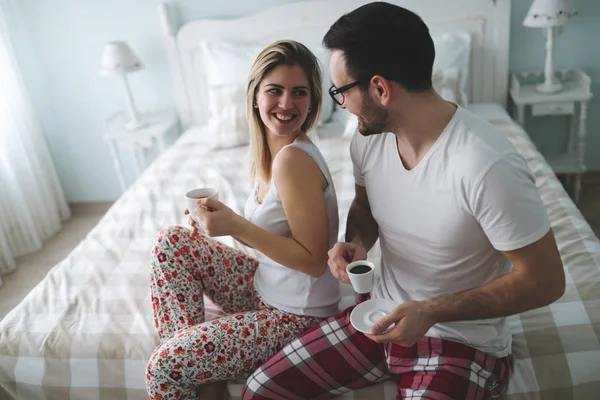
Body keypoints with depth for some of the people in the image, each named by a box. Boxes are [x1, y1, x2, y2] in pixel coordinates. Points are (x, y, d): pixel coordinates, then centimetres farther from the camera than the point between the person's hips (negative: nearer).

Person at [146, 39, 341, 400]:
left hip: (298, 315, -9)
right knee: (171, 242, 4)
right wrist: (221, 222, -6)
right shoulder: (268, 152, 0)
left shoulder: (293, 159, -25)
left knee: (165, 368, -16)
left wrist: (236, 226, -27)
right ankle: (196, 368, 6)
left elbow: (313, 260, -23)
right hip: (266, 289, 9)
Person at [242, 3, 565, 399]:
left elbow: (545, 281, -19)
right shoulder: (370, 138, -8)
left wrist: (432, 311, -25)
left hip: (462, 340, -5)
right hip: (382, 317, 6)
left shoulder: (489, 166, -29)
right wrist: (356, 243, -10)